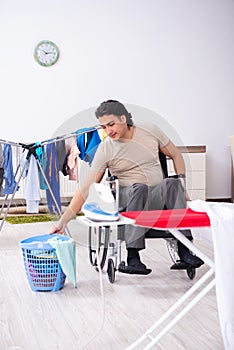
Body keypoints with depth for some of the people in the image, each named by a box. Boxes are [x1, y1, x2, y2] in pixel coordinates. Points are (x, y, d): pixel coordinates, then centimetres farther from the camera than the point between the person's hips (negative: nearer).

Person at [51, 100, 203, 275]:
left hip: (157, 197, 2)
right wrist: (63, 221, -12)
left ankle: (184, 250, -34)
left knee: (171, 184, -31)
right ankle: (133, 258, -38)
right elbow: (87, 189, -6)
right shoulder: (105, 149, -3)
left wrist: (181, 184, 0)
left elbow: (176, 155, 15)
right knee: (139, 188, -37)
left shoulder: (151, 131, 3)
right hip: (128, 197, -2)